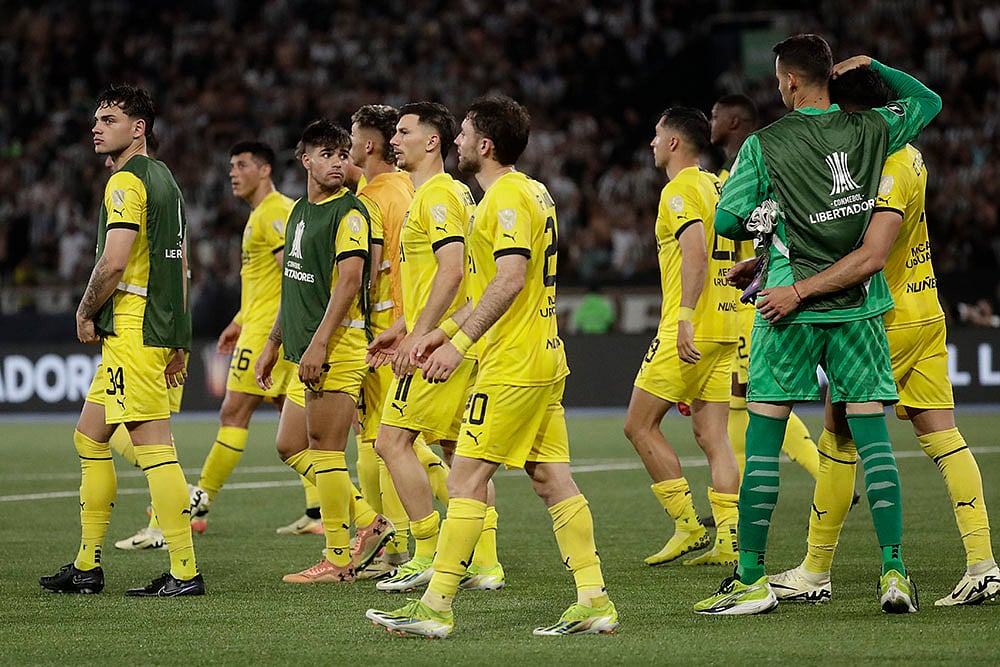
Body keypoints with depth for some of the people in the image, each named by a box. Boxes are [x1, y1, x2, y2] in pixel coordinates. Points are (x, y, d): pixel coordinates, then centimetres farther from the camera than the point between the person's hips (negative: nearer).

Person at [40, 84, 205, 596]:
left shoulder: (126, 180, -11)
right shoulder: (163, 178, 19)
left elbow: (113, 263, -20)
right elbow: (180, 266, 22)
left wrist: (85, 312, -4)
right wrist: (178, 341, 23)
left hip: (133, 331, -10)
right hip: (161, 331, 10)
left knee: (153, 447, -11)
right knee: (90, 437, 15)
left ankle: (185, 572, -12)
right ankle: (86, 567, 19)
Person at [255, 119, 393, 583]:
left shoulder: (349, 212, -9)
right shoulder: (300, 211, 18)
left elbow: (348, 283, -18)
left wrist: (318, 345, -23)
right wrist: (272, 345, 24)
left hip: (337, 349, -9)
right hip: (305, 353, 9)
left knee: (325, 452, -6)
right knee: (290, 447, 11)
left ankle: (338, 560, 1)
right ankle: (369, 523, 18)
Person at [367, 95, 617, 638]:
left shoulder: (508, 197, -13)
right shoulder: (532, 193, 18)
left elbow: (510, 280, -24)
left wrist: (459, 343, -24)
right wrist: (444, 330, 25)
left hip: (512, 364, -10)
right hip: (544, 357, 10)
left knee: (467, 478, -8)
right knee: (552, 479, 8)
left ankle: (435, 607, -7)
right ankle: (594, 601, 5)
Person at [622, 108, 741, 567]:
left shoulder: (680, 189, -9)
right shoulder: (717, 186, 17)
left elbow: (696, 251, -22)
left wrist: (685, 317, -28)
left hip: (690, 330, -9)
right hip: (726, 327, 9)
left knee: (640, 425, 0)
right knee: (711, 434, 6)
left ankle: (688, 527, -4)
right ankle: (728, 541, -2)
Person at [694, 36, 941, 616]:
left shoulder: (763, 146, -6)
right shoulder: (871, 129, 2)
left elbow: (726, 221, -4)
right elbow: (929, 101, 19)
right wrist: (871, 66, 18)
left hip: (791, 305, -3)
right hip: (859, 306, 3)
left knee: (764, 439, 3)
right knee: (873, 435, 3)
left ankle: (752, 579, 3)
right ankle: (895, 573, -4)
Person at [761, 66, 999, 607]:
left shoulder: (891, 170, -21)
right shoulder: (906, 157, 10)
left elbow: (871, 257, -31)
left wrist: (799, 292, -33)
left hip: (887, 323, -9)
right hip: (925, 314, 9)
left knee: (839, 437, 0)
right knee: (943, 438, 5)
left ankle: (815, 572, 7)